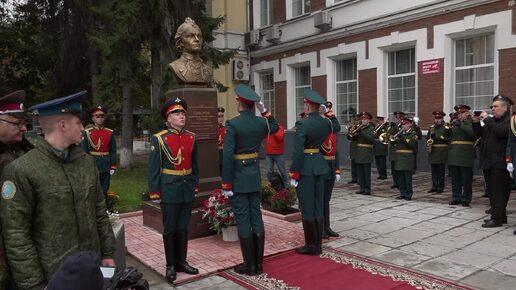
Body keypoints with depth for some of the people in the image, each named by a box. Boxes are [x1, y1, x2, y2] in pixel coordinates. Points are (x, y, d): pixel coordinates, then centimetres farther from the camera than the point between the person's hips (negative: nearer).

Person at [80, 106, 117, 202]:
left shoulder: (110, 133, 4)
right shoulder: (87, 133, -3)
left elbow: (113, 151, 4)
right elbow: (84, 152, -4)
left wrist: (113, 167, -1)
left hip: (106, 167, 2)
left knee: (104, 191, 10)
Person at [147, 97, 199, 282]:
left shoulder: (192, 138, 4)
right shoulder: (159, 139, -8)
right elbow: (153, 168, -7)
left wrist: (195, 185, 12)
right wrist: (154, 192, -8)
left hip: (187, 189, 4)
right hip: (169, 190, -4)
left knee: (183, 227, 13)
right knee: (170, 229, 7)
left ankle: (182, 261, 27)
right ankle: (170, 265, 20)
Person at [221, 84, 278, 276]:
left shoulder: (233, 124, -15)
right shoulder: (261, 122, 3)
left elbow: (228, 155, -18)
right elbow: (275, 127, 28)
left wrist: (226, 183, -13)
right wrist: (264, 110, 17)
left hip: (238, 177, -6)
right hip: (254, 176, 6)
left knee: (243, 220, 1)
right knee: (256, 217, 10)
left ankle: (249, 265, 9)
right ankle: (258, 262, 18)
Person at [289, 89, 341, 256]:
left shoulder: (302, 124, -16)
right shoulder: (325, 122, 4)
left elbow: (298, 151, -18)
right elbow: (337, 128, 30)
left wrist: (293, 174, -13)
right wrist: (328, 113, 21)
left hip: (305, 168, -7)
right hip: (319, 166, 7)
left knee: (307, 208, 1)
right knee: (318, 207, 12)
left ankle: (311, 246, 9)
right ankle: (318, 244, 20)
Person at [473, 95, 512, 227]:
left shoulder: (509, 120, -7)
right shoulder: (491, 120, 19)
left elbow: (501, 131, -25)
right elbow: (479, 134, 18)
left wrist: (486, 119, -19)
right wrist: (476, 122, 3)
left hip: (500, 163, -8)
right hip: (488, 162, 9)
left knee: (499, 191, -5)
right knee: (493, 191, 13)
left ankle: (497, 218, -1)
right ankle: (501, 216, 22)